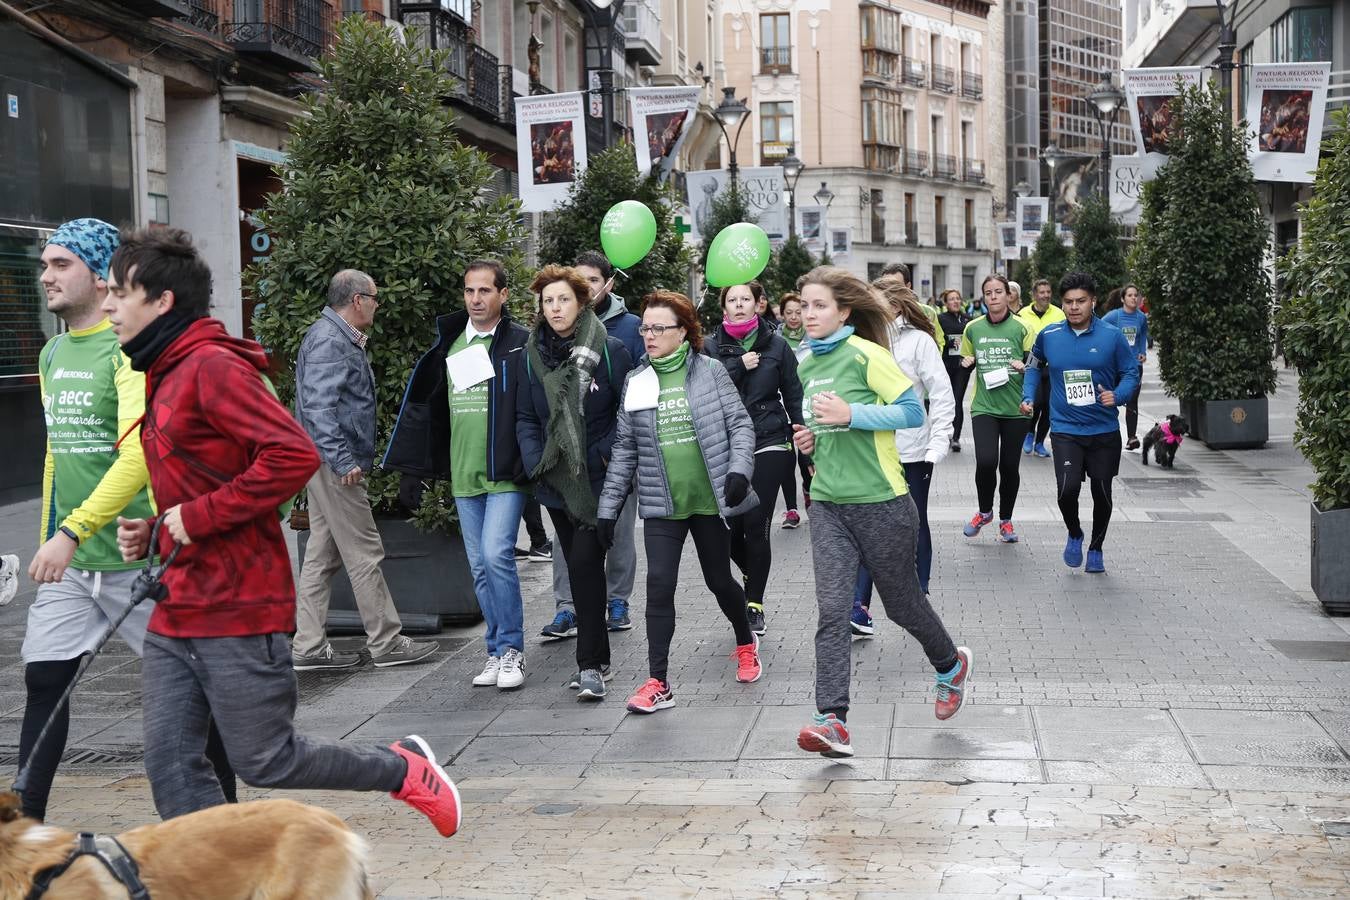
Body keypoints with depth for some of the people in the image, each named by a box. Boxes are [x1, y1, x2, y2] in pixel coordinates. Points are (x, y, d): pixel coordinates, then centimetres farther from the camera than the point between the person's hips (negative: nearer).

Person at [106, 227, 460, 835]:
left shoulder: (212, 366, -14)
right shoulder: (165, 376, 16)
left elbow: (294, 455, -25)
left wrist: (198, 516, -20)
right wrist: (155, 533, 8)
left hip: (238, 612, -9)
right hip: (176, 616, 9)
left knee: (266, 761, 3)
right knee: (171, 767, 5)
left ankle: (407, 771, 24)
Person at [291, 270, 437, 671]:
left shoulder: (342, 338, 19)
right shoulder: (328, 340, -14)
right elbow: (318, 406, -23)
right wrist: (343, 460, -25)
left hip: (328, 462, 11)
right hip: (333, 461, -11)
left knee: (321, 555, 10)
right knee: (364, 554, -5)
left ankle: (309, 646, 12)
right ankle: (386, 643, 2)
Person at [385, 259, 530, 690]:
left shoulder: (520, 343, -4)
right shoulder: (449, 344, 12)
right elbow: (423, 406, 15)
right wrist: (411, 469, 12)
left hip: (505, 475, -5)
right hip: (463, 476, 6)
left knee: (496, 556, -15)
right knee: (480, 567, 9)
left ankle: (511, 648, -1)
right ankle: (497, 650, 19)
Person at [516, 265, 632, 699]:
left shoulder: (609, 350, -6)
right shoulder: (532, 356, 6)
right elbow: (525, 418, 10)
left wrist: (606, 452, -12)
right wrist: (535, 461, -5)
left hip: (599, 480, -5)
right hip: (556, 481, 5)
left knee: (585, 563, -14)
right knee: (580, 568, 10)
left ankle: (590, 665, -8)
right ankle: (596, 660, 20)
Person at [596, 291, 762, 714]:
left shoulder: (710, 372, -2)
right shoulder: (635, 382, 5)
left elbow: (740, 424, -2)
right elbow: (625, 449, 8)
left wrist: (738, 470, -18)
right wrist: (608, 506, 5)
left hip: (710, 500, -1)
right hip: (661, 505, 2)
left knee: (718, 580, 12)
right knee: (659, 585, -8)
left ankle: (746, 642, 41)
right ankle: (658, 683, -3)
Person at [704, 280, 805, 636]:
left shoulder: (776, 345, 5)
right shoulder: (711, 346, 5)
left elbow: (794, 396, 7)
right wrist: (740, 366, -15)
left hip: (768, 446, -1)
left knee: (756, 525, -6)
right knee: (731, 525, 1)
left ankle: (754, 604, 6)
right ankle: (752, 576, 32)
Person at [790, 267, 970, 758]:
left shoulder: (866, 355, -10)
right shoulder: (807, 366, 11)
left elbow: (912, 411, -13)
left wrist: (850, 414, -21)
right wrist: (810, 437, 5)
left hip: (880, 502, -5)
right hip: (829, 503, 5)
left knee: (902, 603, 11)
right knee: (831, 611, -8)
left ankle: (951, 665, 41)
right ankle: (832, 721, -11)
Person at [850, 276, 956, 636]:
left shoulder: (918, 341, -7)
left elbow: (943, 397, -7)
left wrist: (938, 446, -12)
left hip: (912, 453, -3)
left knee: (914, 527, 11)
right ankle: (860, 609, -4)